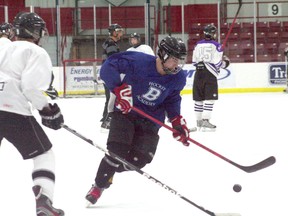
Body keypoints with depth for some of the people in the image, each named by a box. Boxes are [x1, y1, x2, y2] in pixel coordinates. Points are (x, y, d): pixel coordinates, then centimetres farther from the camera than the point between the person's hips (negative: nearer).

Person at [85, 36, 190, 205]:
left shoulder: (178, 78, -8)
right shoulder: (139, 62, -25)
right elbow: (109, 67, -24)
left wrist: (177, 120, -3)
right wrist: (120, 88, -34)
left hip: (150, 118, 4)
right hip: (125, 110, -4)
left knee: (140, 159, -7)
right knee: (118, 150, -20)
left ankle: (109, 170, 23)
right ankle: (99, 186, 0)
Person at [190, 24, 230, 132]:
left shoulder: (198, 45, 8)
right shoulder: (216, 46, -7)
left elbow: (194, 62, 11)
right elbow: (217, 63, -11)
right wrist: (225, 62, 9)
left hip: (198, 74, 5)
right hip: (210, 74, -5)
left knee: (198, 98, 11)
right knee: (210, 98, -5)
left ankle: (199, 121, 16)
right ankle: (205, 121, -14)